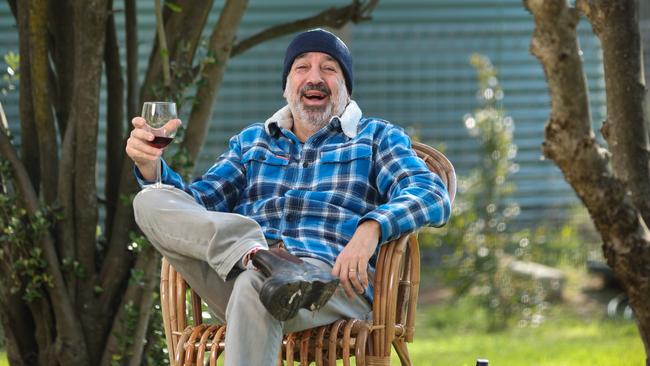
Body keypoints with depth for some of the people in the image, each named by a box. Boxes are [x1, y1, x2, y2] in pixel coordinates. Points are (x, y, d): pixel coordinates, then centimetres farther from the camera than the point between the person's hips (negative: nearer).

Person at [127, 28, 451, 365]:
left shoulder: (377, 136, 19)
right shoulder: (250, 142, 31)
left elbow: (433, 196, 1)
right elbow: (199, 203, 21)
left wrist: (372, 228, -21)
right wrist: (151, 166, -2)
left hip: (334, 282, -4)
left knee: (254, 284, -39)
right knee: (150, 202, -18)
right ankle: (262, 257, -37)